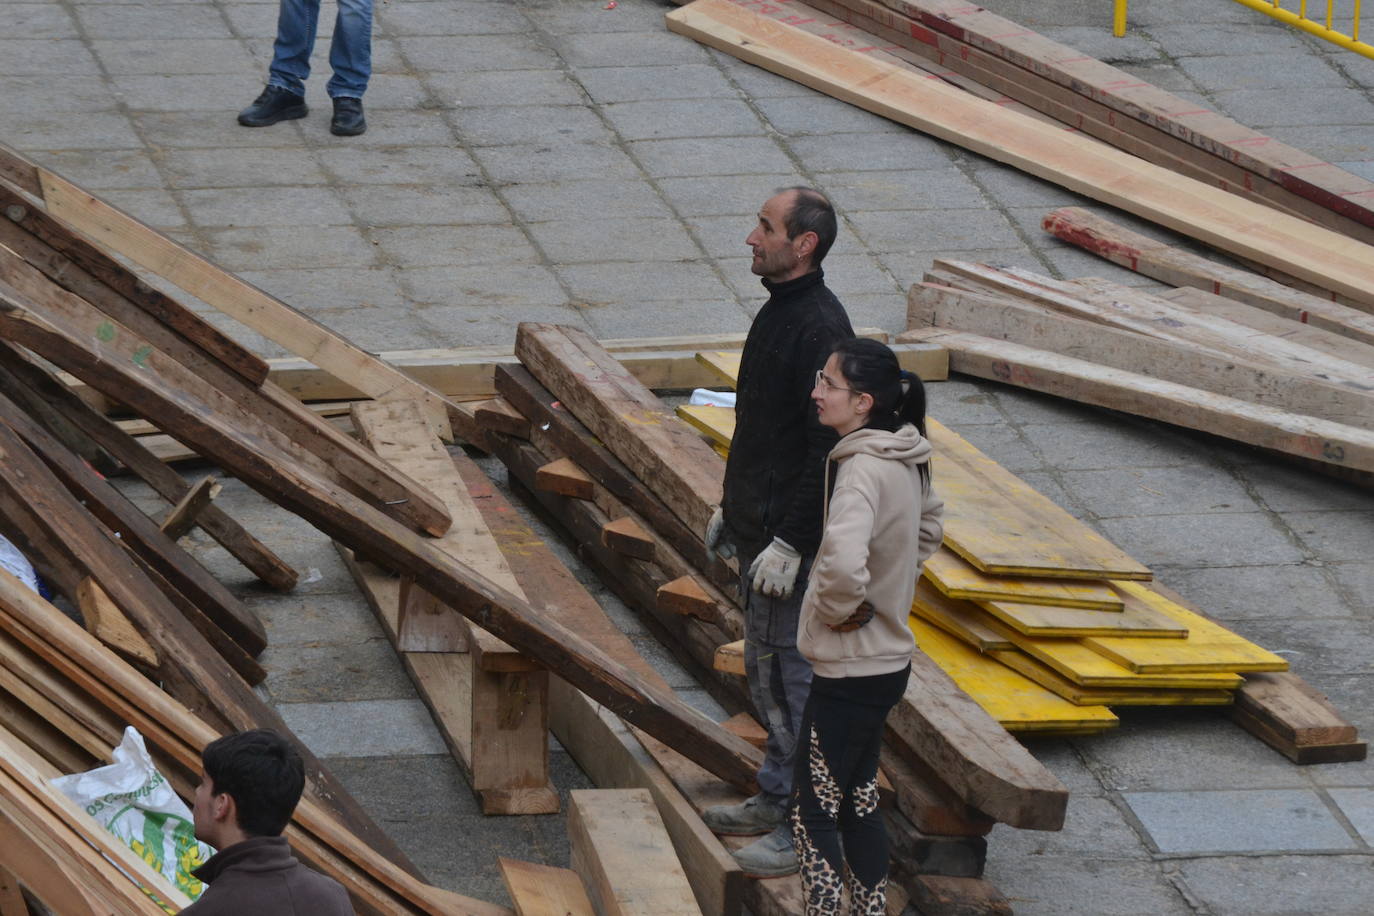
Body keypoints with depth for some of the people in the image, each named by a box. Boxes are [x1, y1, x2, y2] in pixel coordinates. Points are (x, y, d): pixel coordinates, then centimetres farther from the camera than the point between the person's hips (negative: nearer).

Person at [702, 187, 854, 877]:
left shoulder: (820, 328, -23)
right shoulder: (779, 311, 10)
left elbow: (830, 449, -25)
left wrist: (791, 543, -25)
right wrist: (732, 508, 24)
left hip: (790, 536, -10)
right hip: (757, 525, 10)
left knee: (789, 677, -4)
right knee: (766, 671, 19)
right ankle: (777, 800, 31)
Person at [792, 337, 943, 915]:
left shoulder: (862, 471, -25)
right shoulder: (904, 459, 3)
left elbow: (842, 563, -43)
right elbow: (928, 527, 25)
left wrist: (839, 609, -22)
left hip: (849, 672, -9)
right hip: (886, 658, 9)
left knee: (813, 813, 2)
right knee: (857, 802, 20)